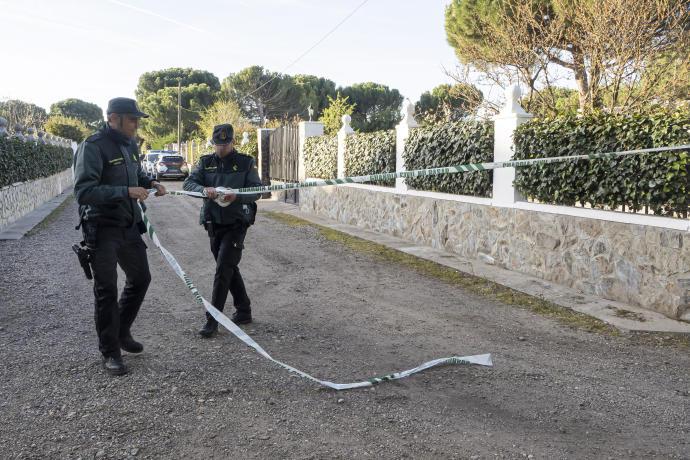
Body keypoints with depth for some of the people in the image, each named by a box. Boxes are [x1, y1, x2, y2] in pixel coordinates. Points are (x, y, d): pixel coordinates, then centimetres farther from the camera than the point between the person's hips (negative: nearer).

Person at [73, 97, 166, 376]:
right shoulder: (93, 147, -16)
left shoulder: (130, 145, 9)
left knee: (140, 278, 17)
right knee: (107, 291, 1)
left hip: (129, 227, 8)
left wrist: (150, 184, 4)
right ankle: (110, 352, 14)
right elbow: (83, 192, -24)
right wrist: (127, 191, -30)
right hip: (102, 230, -8)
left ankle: (122, 332, 36)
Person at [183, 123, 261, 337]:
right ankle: (243, 311, 27)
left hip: (236, 224, -5)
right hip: (214, 224, 5)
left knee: (223, 269, -11)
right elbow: (188, 183, -5)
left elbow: (257, 190, -8)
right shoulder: (206, 162, 7)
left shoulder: (246, 163, -1)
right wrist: (204, 189, -27)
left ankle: (212, 320, -7)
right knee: (229, 268, 13)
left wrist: (237, 196, -28)